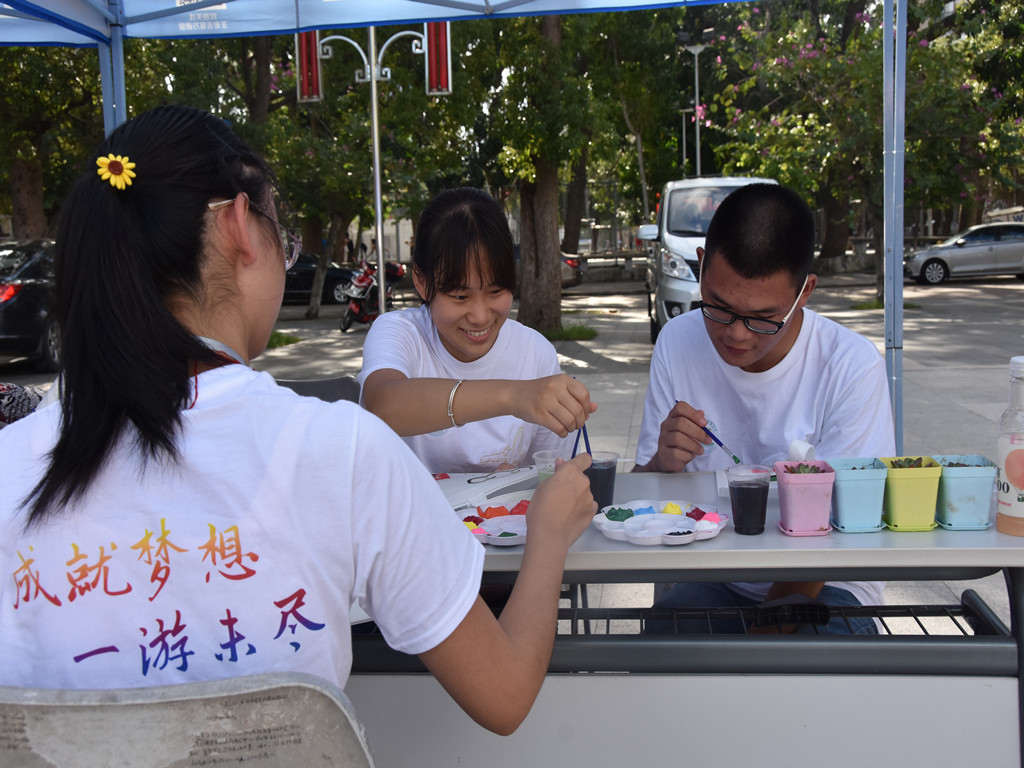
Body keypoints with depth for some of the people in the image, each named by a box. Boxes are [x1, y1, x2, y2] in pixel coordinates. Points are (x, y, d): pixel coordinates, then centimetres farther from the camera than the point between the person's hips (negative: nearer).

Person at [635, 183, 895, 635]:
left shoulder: (853, 367, -15)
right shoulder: (677, 344, -3)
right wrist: (664, 463, -19)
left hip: (825, 589, -2)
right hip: (713, 582, 2)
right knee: (662, 629, -29)